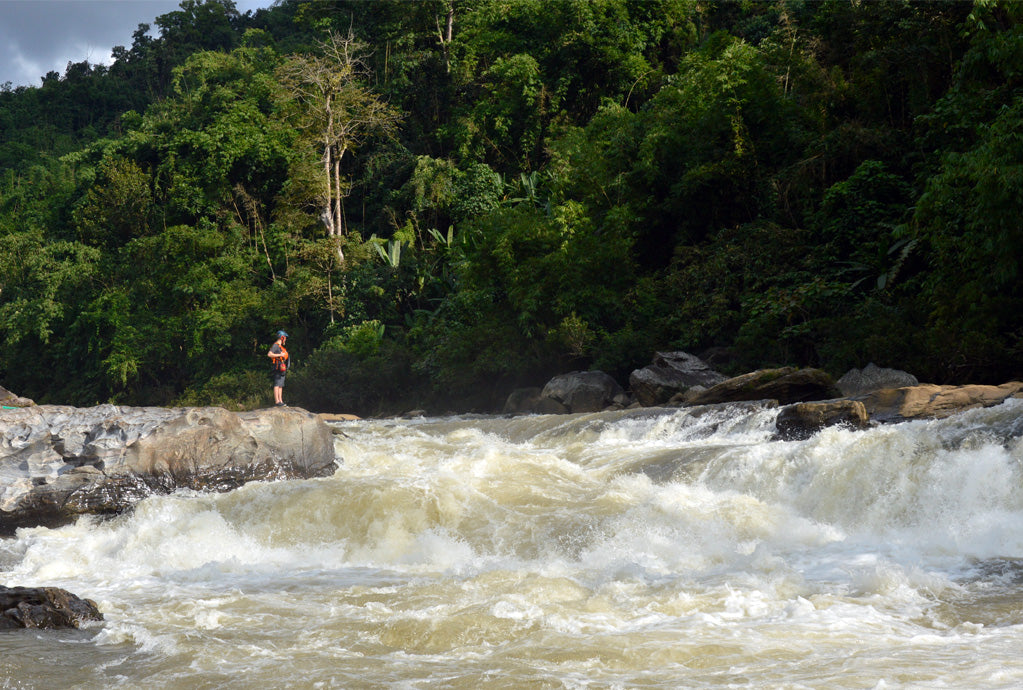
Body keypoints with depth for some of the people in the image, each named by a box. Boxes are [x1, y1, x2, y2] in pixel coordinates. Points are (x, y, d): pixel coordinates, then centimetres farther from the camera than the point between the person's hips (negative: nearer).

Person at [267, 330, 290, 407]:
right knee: (277, 385, -11)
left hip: (282, 368, 10)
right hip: (278, 367, -10)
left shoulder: (280, 346, 20)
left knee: (281, 386, 9)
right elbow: (269, 354, -19)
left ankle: (280, 401, 11)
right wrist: (280, 355, -19)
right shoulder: (275, 345, -8)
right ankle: (277, 402, -14)